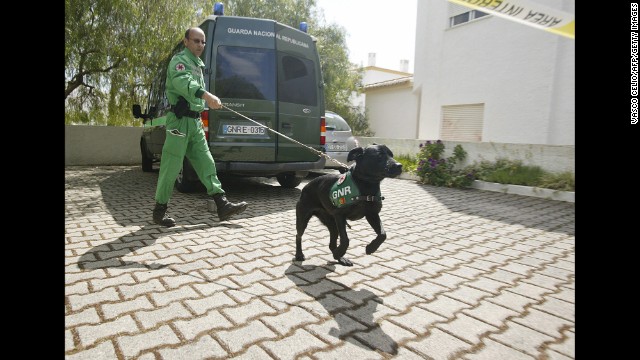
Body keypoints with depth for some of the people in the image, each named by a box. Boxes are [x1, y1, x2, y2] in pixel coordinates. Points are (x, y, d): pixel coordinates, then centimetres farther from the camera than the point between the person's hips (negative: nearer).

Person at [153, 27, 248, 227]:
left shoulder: (197, 64, 23)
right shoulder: (180, 60, -8)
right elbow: (183, 82, -30)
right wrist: (206, 95, -47)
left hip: (195, 121, 9)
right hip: (180, 120, -9)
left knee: (206, 163, 4)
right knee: (171, 167, -5)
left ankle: (222, 205, 4)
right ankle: (159, 210, 7)